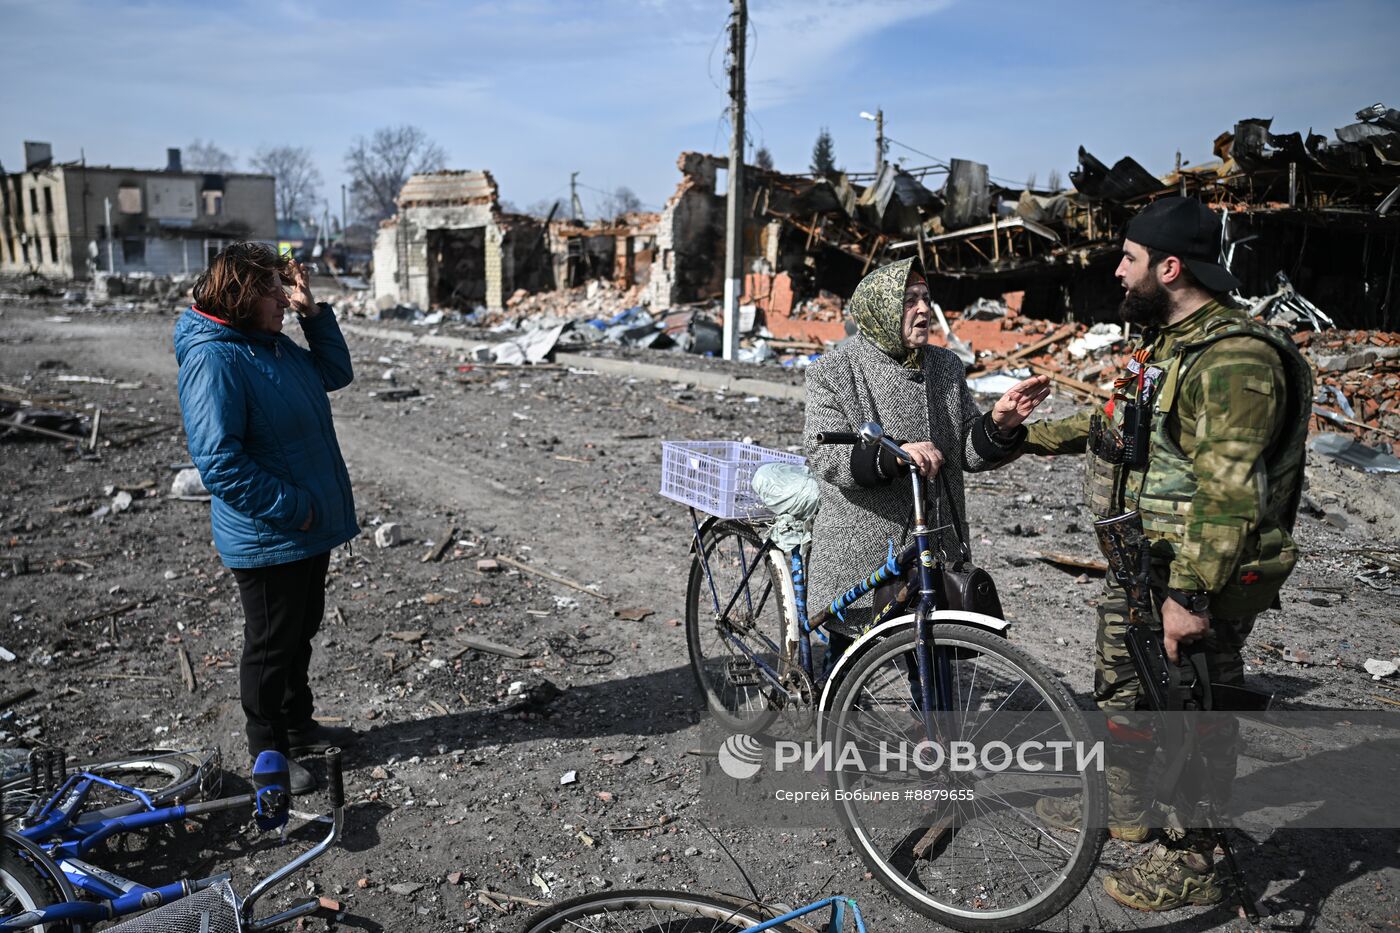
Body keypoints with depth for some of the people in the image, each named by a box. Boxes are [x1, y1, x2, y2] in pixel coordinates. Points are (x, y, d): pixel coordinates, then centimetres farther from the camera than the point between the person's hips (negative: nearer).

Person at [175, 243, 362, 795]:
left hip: (309, 531, 9)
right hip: (266, 538, -9)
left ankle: (299, 727, 40)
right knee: (271, 645, 7)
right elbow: (219, 462, -27)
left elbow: (335, 373, 20)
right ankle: (268, 753, 26)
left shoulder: (275, 346, 8)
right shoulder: (213, 360, -22)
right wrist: (293, 507, -23)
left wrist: (313, 312, 6)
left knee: (301, 632, 22)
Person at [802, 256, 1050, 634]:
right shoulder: (833, 372, -4)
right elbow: (826, 456, -15)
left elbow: (968, 452, 7)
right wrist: (892, 455, -31)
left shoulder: (946, 366, 9)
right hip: (859, 558, -3)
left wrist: (999, 424, -14)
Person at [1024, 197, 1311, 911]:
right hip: (1139, 562, 10)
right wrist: (1028, 436, 29)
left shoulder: (1234, 360, -23)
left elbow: (1227, 494, -28)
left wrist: (1189, 596, -29)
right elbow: (1113, 422, 24)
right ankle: (1124, 808, 43)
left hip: (1198, 578, -10)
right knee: (1123, 689, 23)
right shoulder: (1170, 342, 10)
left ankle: (1193, 862, 23)